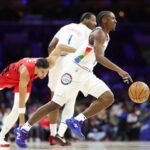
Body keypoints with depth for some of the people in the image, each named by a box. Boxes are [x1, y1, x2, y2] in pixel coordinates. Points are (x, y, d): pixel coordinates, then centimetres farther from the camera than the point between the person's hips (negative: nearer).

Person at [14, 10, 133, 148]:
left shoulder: (106, 36, 15)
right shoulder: (99, 33, -16)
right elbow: (99, 57, -32)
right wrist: (119, 70, -38)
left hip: (86, 73, 9)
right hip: (74, 70, -9)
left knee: (108, 98, -8)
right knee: (55, 104, -6)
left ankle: (77, 121, -9)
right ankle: (23, 130, 4)